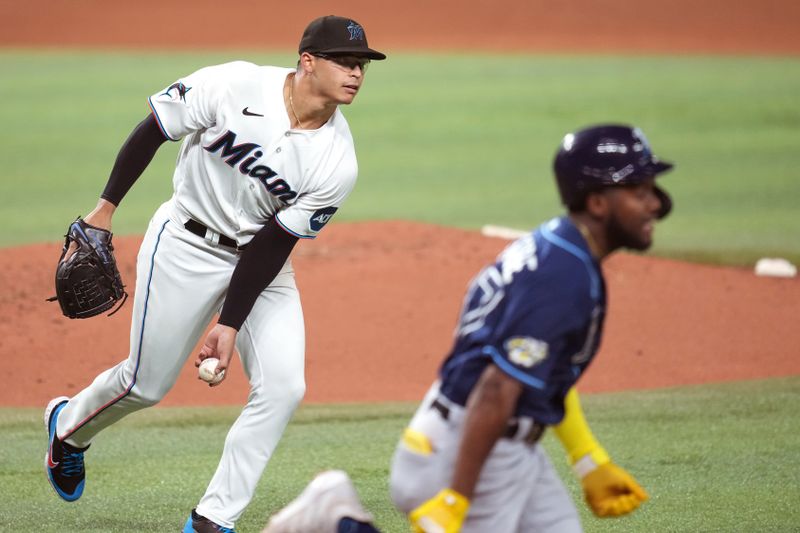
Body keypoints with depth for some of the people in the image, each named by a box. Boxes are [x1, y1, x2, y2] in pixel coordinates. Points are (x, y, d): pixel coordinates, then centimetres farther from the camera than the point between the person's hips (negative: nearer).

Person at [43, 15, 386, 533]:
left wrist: (231, 324, -16)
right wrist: (106, 208, -6)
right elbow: (152, 131, -9)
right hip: (187, 246, -3)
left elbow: (274, 243, -14)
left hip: (263, 263, 3)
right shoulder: (234, 86, -22)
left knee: (282, 387, -13)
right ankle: (68, 425, 37)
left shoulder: (337, 163, -16)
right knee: (147, 383, 4)